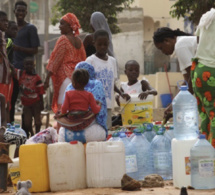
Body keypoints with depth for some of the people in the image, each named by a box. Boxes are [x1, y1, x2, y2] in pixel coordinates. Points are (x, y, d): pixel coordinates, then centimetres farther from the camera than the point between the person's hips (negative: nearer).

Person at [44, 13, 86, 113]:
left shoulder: (63, 39, -9)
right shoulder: (79, 41, 12)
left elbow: (56, 60, -12)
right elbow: (83, 60, 16)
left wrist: (47, 78, -10)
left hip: (65, 77, -8)